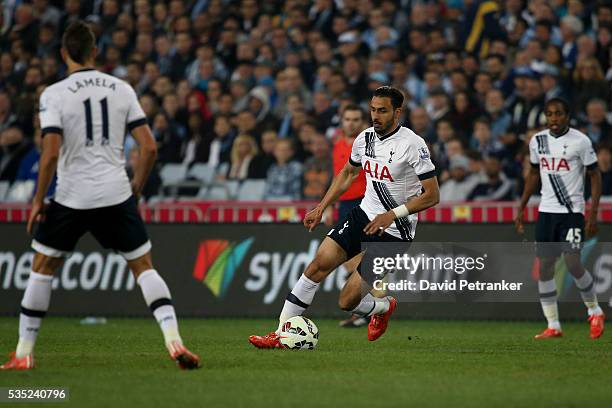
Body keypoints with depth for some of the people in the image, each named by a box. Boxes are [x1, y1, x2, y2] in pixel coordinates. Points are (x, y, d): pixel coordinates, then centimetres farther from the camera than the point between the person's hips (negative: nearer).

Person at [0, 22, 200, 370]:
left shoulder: (54, 94, -6)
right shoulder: (122, 89, 3)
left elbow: (51, 153, -14)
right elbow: (149, 147, 0)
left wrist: (38, 202, -4)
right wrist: (136, 189, 14)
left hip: (72, 198, -2)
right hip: (117, 195, 2)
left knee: (42, 267, 13)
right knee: (144, 266, 11)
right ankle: (174, 340, -4)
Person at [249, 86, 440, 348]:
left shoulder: (412, 144, -16)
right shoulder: (365, 138, 4)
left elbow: (432, 195, -15)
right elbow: (348, 173, 24)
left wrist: (393, 215, -22)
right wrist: (321, 207, 16)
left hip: (394, 231, -6)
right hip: (363, 215, 6)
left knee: (347, 301, -9)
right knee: (320, 262, -14)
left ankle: (383, 308, 27)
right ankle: (281, 334, -9)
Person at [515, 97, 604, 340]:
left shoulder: (580, 141, -7)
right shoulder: (537, 141, 7)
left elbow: (595, 176, -3)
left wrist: (593, 213, -11)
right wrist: (521, 208, 17)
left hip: (572, 211, -5)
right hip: (546, 211, 5)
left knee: (572, 263, -12)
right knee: (545, 266, 1)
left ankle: (594, 311, 12)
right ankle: (553, 326, 6)